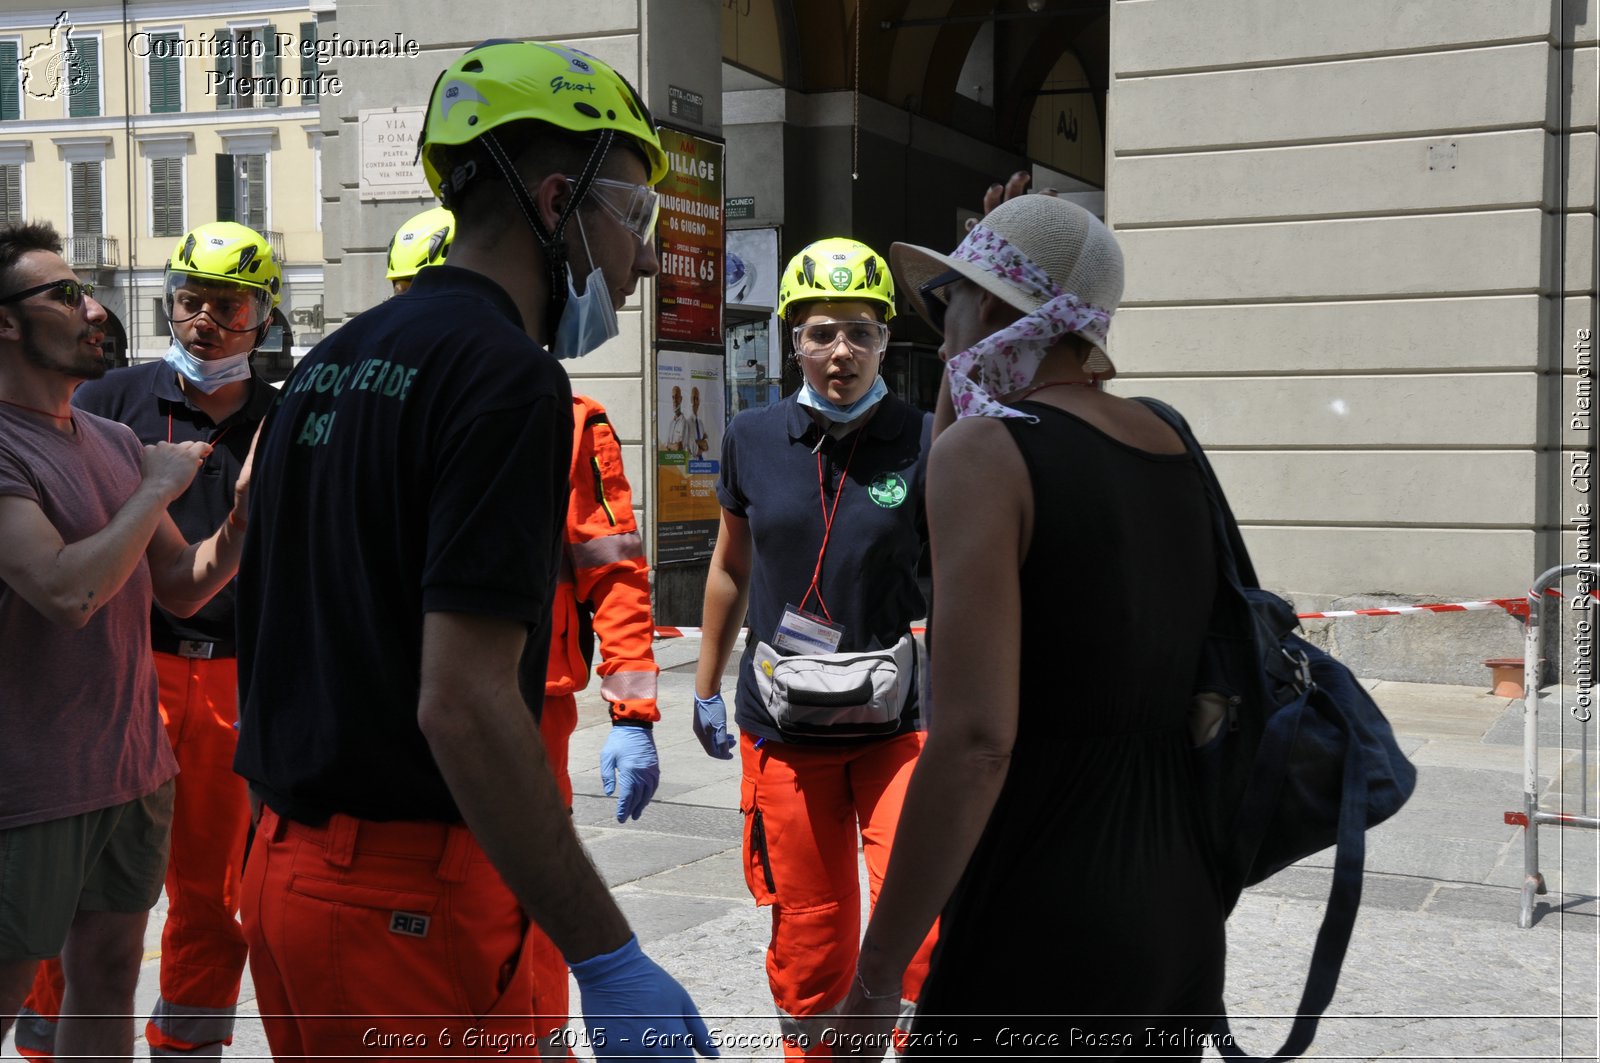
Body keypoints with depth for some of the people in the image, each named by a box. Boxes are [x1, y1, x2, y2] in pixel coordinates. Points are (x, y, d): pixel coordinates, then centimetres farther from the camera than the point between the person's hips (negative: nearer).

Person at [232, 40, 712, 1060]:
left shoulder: (326, 365, 11)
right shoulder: (507, 376, -16)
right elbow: (460, 701, -24)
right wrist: (612, 963, -22)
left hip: (288, 864, 9)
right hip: (415, 895, -9)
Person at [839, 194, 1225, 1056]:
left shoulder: (985, 448, -13)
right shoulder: (1176, 453, 8)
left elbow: (974, 742, -22)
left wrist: (875, 975, -15)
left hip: (1041, 928, -7)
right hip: (1185, 915, 7)